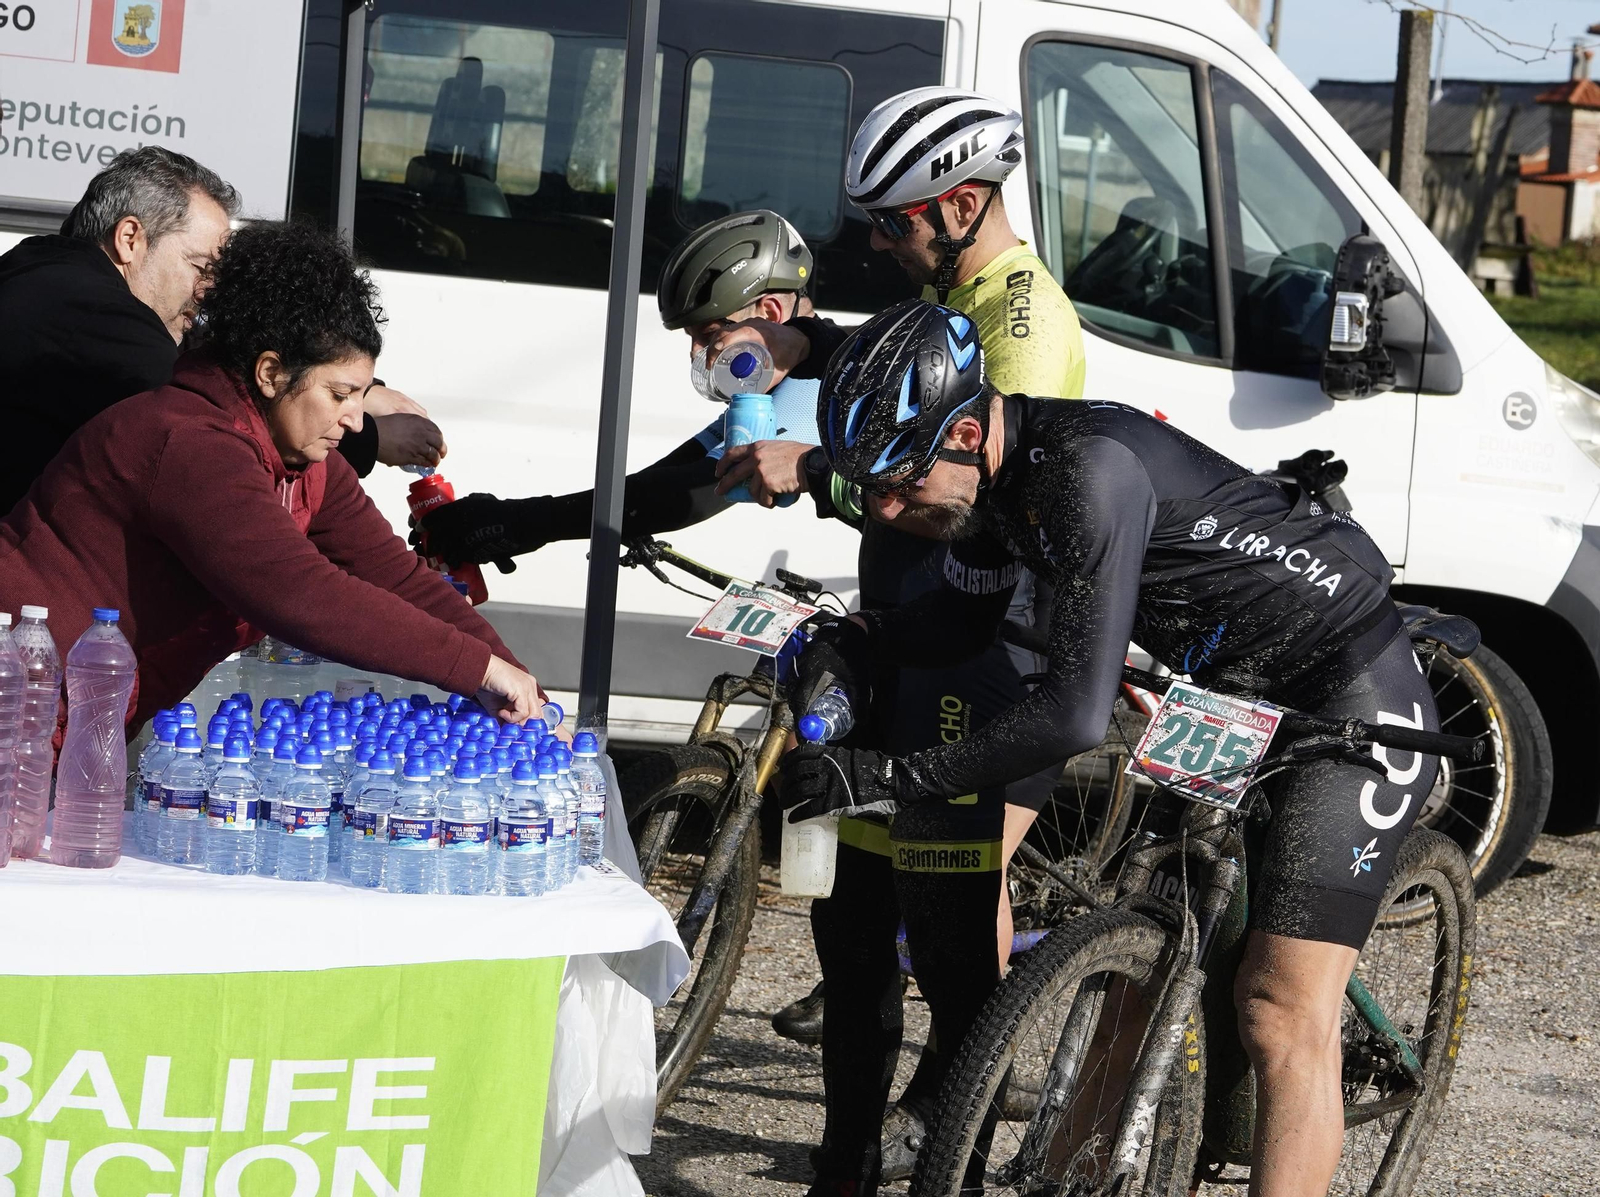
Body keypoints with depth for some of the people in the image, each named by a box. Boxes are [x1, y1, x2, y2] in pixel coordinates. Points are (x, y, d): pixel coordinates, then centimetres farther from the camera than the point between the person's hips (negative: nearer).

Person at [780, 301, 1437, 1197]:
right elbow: (969, 618, 15)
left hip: (1351, 685, -9)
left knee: (1281, 1019, -16)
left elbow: (1080, 711, -37)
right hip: (1222, 674, 10)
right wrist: (849, 644, -4)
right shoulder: (996, 463, -4)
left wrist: (896, 779, -35)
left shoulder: (1090, 467, -32)